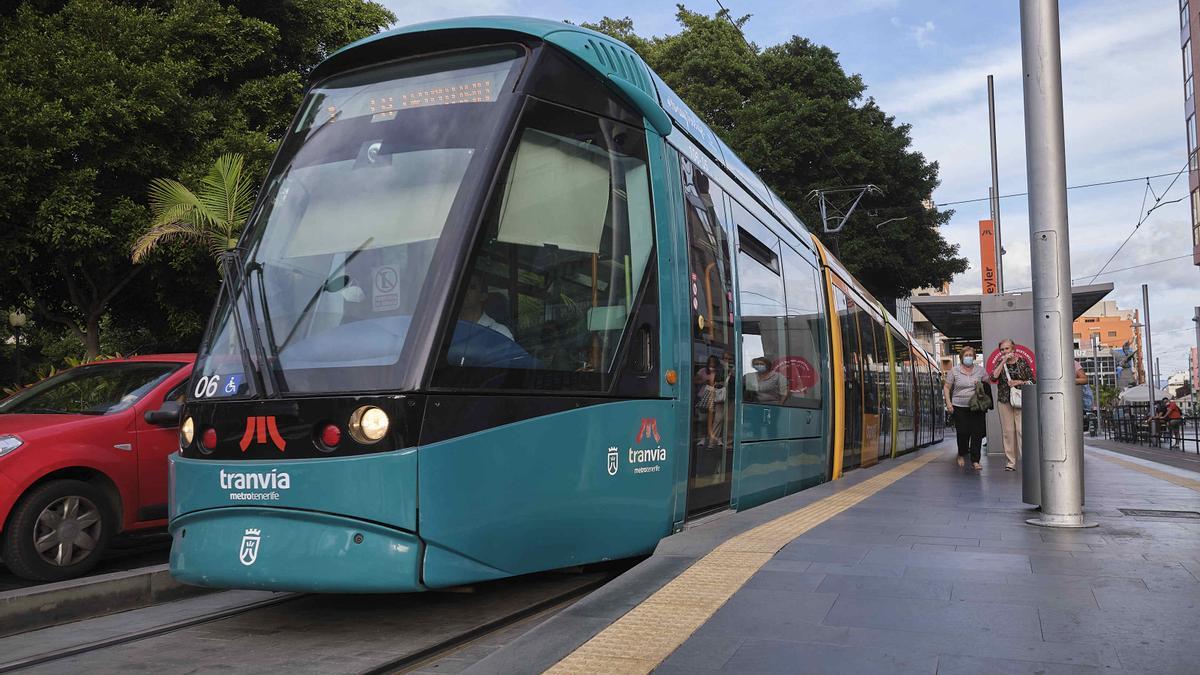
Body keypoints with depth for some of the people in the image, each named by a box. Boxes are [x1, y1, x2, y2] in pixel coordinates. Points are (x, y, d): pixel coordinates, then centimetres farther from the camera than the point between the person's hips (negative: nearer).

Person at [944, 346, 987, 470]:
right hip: (960, 407, -1)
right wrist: (948, 402, -5)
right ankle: (961, 455, 25)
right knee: (962, 432, -1)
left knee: (977, 433, -4)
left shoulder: (980, 369, 7)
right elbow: (947, 387, 5)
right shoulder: (954, 370, 2)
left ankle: (975, 461, 1)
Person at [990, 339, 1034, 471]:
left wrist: (1019, 382, -12)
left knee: (1022, 430, -10)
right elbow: (994, 377, -9)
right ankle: (1010, 462, 6)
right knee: (1007, 431, 2)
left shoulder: (1022, 362, 4)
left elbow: (1031, 381, 4)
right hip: (1004, 401, 2)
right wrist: (1003, 362, -10)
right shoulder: (1000, 364, 9)